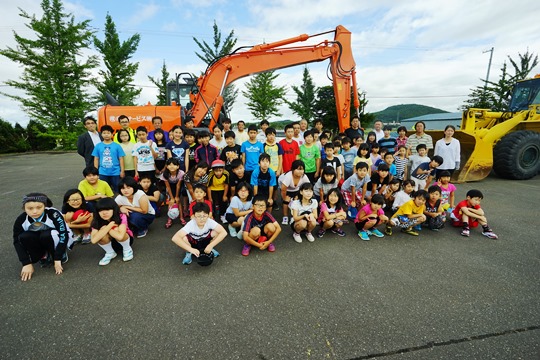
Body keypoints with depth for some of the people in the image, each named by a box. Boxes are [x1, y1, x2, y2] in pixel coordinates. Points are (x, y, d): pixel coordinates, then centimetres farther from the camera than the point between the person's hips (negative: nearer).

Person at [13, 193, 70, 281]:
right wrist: (27, 263, -20)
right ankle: (44, 256, -3)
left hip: (58, 240, -3)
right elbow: (17, 242, -14)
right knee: (24, 237, -25)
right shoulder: (21, 220, -19)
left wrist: (57, 260, -31)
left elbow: (64, 236, -31)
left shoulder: (54, 214, -32)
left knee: (47, 235, -33)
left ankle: (61, 255, -8)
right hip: (39, 242, 4)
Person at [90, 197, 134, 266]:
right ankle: (110, 253, 1)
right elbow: (93, 240, -34)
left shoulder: (121, 217, -29)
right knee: (102, 234, -28)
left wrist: (105, 228, -30)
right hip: (111, 242, 3)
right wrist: (110, 225, -36)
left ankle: (127, 249, -4)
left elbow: (120, 236, -43)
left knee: (116, 230, -33)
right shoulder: (97, 221, -19)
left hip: (126, 239, -3)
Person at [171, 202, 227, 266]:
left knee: (216, 232, -27)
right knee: (183, 238, -34)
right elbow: (175, 238, -43)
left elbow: (224, 232, -35)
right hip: (193, 243, -1)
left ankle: (210, 249, 2)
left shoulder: (210, 222, -29)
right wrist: (191, 249, -48)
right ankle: (189, 253, -1)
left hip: (205, 241, 2)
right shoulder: (190, 224, -34)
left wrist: (211, 245, -39)